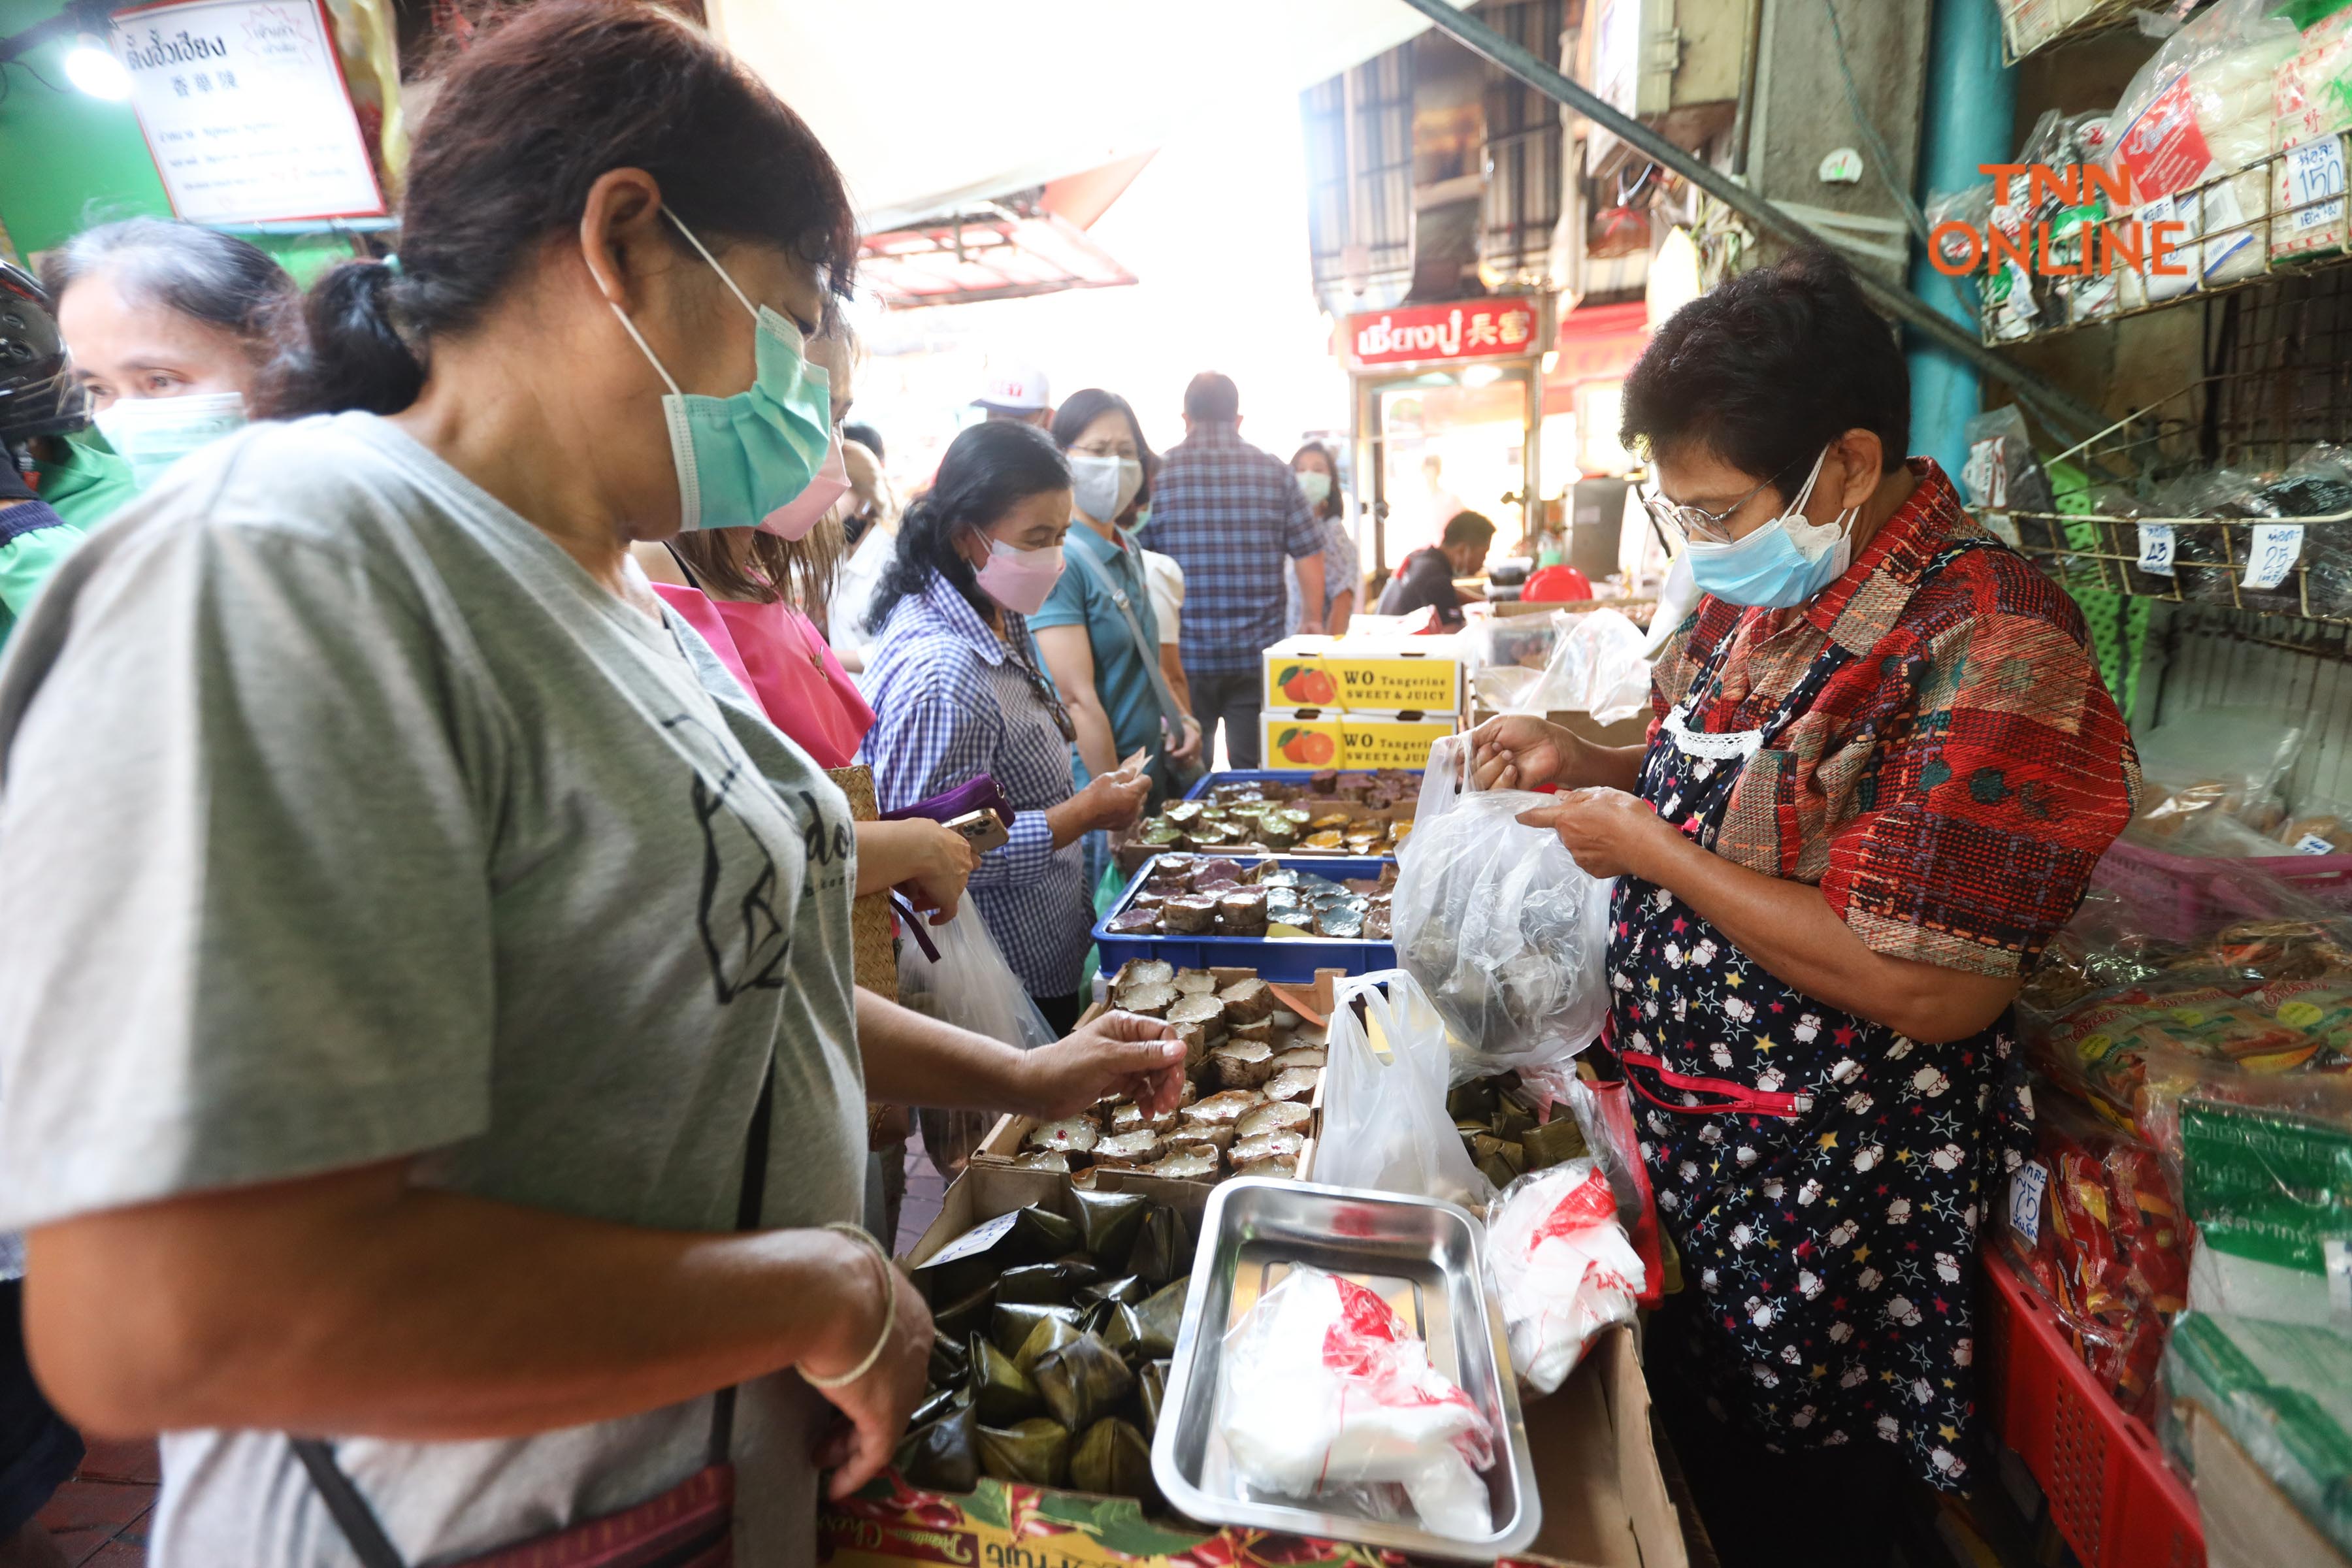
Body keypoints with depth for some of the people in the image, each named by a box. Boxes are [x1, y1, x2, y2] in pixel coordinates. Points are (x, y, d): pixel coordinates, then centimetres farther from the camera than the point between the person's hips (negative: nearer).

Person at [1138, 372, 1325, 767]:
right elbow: (1309, 556, 3)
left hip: (1183, 658, 0)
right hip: (1259, 657, 1)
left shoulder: (1157, 473, -1)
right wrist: (1312, 620, 18)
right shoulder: (1276, 472, 2)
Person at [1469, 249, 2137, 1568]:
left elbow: (1938, 993, -28)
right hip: (1684, 1118, 8)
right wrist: (1589, 765, -3)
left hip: (1831, 1178, -7)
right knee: (1683, 1452, 27)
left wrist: (1647, 847, -23)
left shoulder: (1988, 642, -25)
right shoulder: (1760, 596, 2)